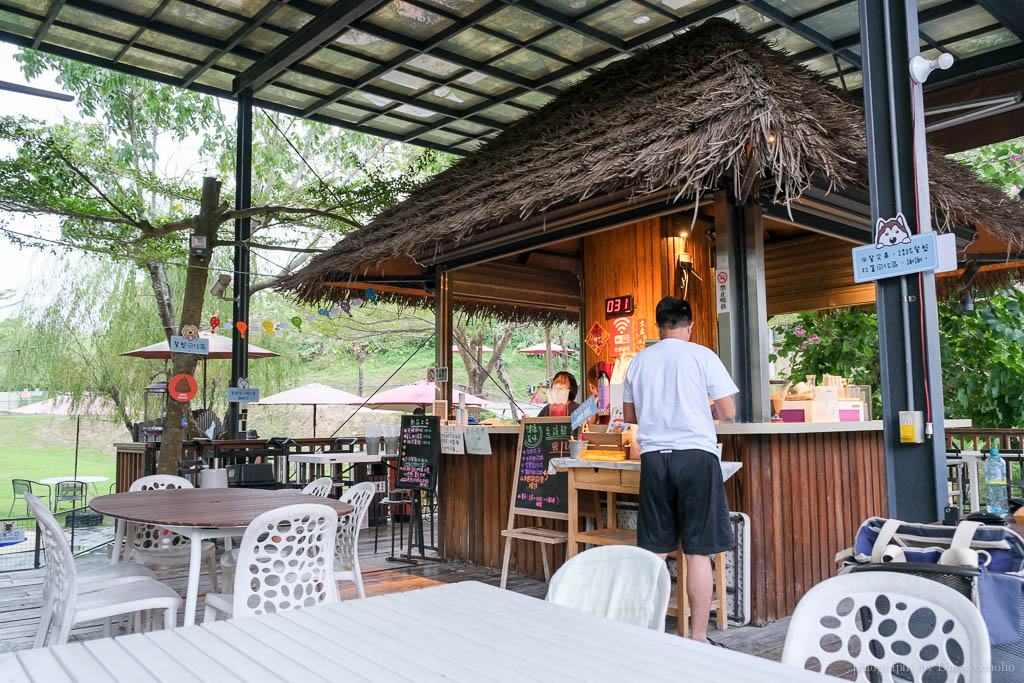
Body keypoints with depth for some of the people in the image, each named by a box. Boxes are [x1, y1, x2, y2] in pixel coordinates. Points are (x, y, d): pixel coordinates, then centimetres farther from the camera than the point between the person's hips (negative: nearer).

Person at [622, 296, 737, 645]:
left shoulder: (640, 360, 9)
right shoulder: (702, 356, -2)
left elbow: (630, 414, 17)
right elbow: (728, 411, -2)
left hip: (653, 458, 3)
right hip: (696, 456, -3)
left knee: (653, 551, 7)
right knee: (698, 552, 2)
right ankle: (698, 638, 7)